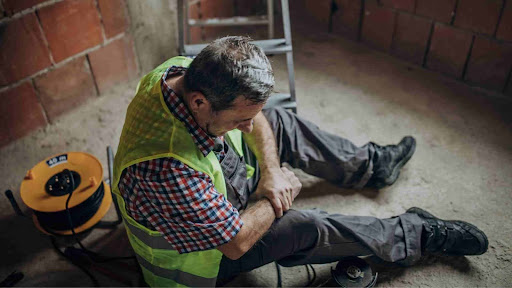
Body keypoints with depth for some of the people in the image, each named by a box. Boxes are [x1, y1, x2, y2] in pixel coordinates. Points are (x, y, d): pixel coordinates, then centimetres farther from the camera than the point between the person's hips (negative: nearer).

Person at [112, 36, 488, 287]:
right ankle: (416, 234, 7)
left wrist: (271, 170, -18)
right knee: (305, 228, -20)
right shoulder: (168, 171, -46)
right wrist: (278, 194, -17)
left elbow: (257, 115, -5)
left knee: (279, 121, 3)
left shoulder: (183, 71, -22)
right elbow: (236, 242, -32)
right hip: (202, 247, -7)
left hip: (212, 180, 8)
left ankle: (369, 165, 22)